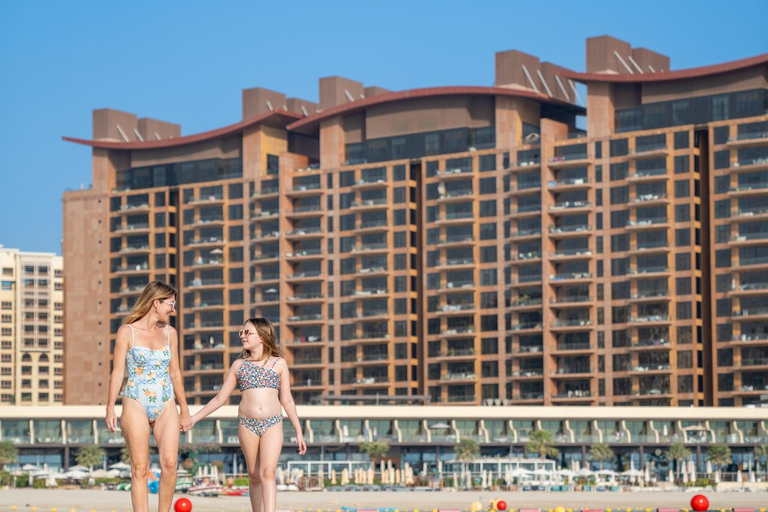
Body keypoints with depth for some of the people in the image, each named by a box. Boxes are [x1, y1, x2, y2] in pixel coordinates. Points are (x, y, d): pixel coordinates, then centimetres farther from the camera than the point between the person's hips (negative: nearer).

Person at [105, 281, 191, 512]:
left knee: (170, 463, -12)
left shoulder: (170, 333, 11)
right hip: (136, 405, -3)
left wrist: (184, 410, 19)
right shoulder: (128, 331, -1)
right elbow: (117, 372, -1)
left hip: (166, 406, 3)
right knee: (140, 468, -3)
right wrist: (110, 408, -8)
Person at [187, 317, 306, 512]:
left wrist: (298, 432, 6)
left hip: (272, 424, -2)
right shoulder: (239, 365, 9)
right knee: (254, 476, 5)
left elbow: (287, 400, 8)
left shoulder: (279, 363, 5)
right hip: (247, 425, 2)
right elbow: (220, 398, 14)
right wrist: (194, 418, 10)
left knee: (267, 472, -16)